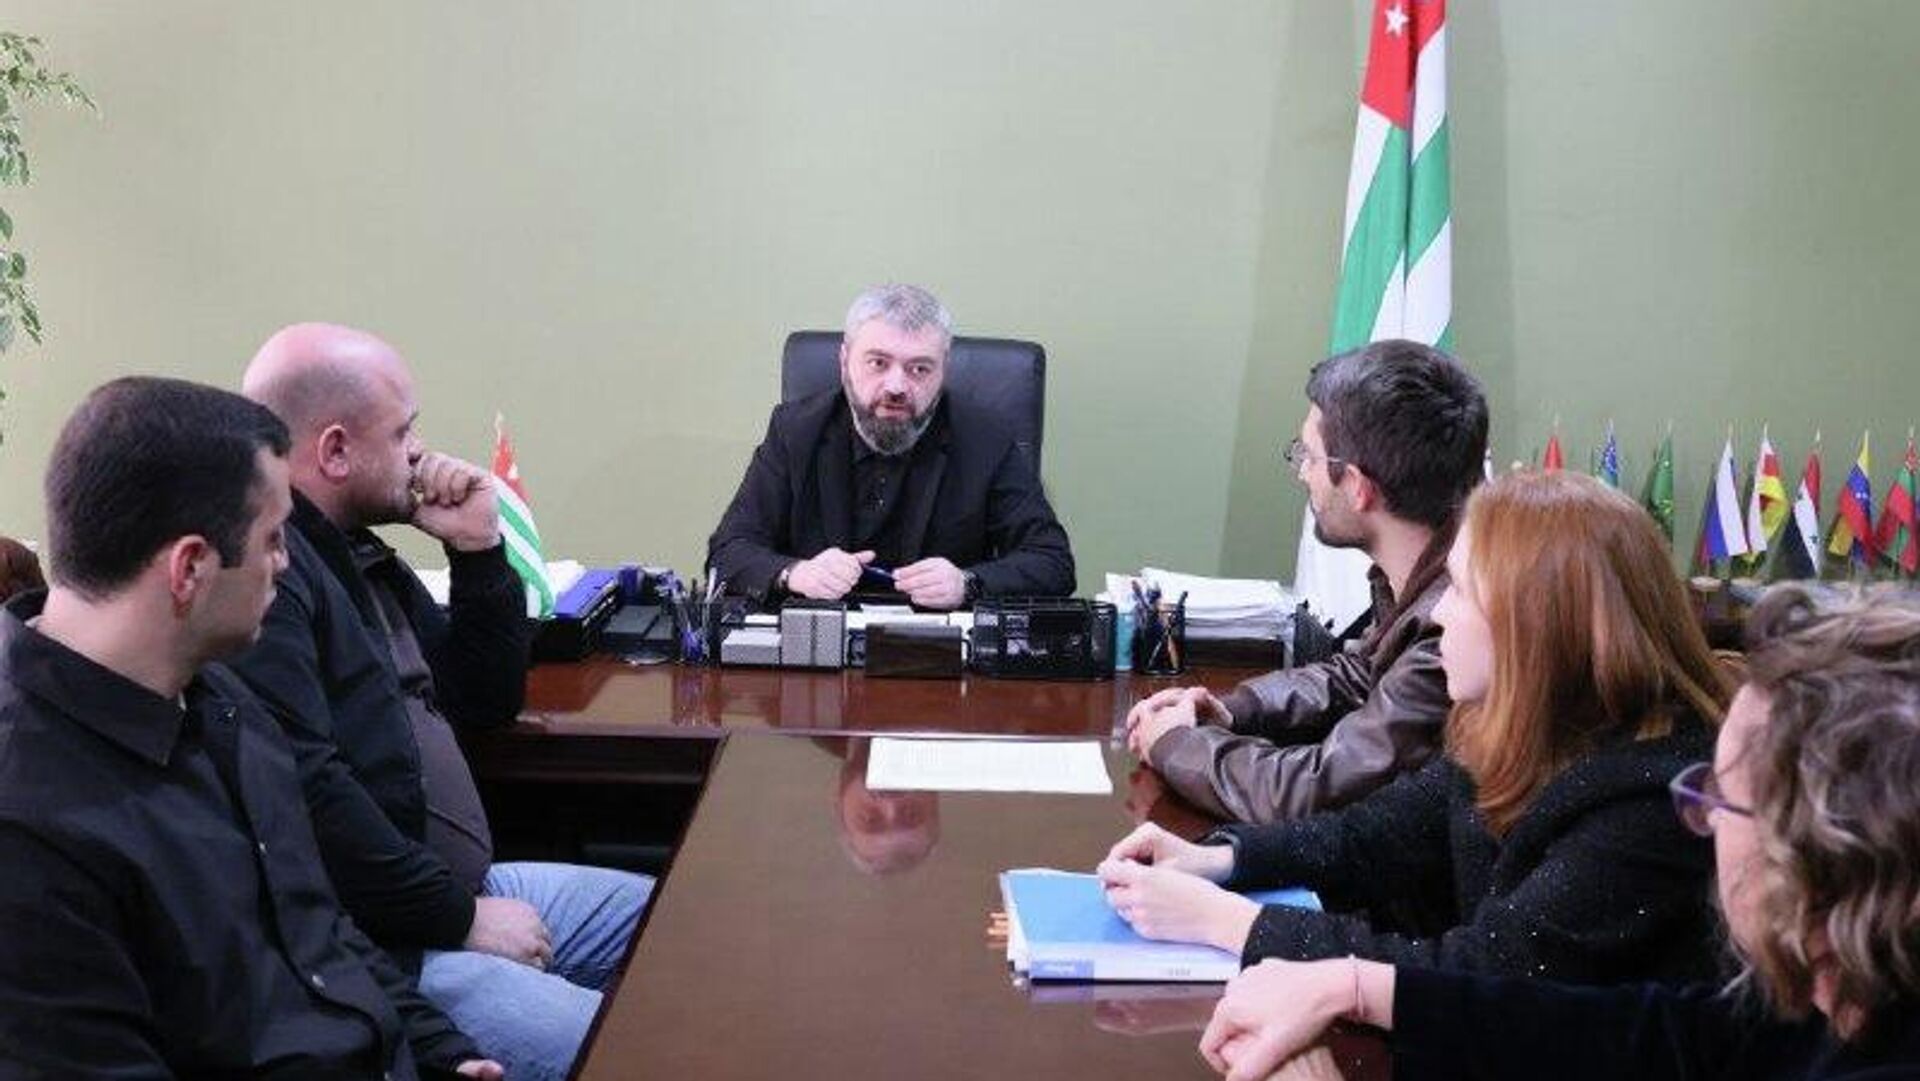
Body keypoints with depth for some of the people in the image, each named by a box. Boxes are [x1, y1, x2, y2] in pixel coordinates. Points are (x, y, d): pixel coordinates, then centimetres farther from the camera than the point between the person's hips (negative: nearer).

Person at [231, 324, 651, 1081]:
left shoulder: (357, 556, 16)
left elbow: (486, 704, 22)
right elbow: (307, 794, -26)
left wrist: (479, 551, 8)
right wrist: (462, 917, -16)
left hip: (458, 886, 11)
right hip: (371, 951, -11)